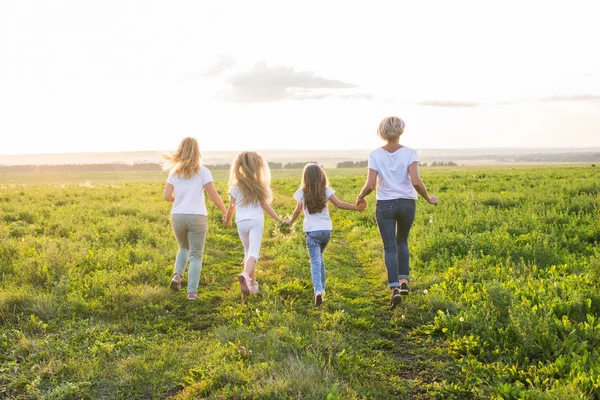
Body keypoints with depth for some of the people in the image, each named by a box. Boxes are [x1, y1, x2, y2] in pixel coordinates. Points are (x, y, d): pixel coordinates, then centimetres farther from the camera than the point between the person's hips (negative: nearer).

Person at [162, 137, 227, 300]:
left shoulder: (174, 172, 7)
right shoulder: (203, 171, -1)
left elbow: (166, 196, 0)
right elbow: (212, 193, -8)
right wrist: (226, 212, -1)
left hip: (178, 217, 3)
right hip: (197, 217, -3)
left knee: (184, 248, 26)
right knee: (196, 255, 6)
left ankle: (177, 275, 3)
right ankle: (192, 291, -3)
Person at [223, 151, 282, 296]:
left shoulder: (236, 186, 6)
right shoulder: (258, 185, 4)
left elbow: (231, 207, 6)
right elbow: (264, 204, 1)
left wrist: (227, 220, 24)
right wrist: (279, 220, 5)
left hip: (241, 222, 2)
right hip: (256, 221, -2)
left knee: (248, 251, 19)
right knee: (253, 252, -11)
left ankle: (253, 283, 22)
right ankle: (245, 274, -41)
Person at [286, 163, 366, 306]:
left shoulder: (302, 192, -2)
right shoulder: (326, 190, 1)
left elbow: (298, 210, -2)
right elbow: (339, 204, -6)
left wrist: (290, 222, 14)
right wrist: (356, 207, -3)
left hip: (311, 231, -3)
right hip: (326, 230, 3)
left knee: (315, 261, -5)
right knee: (319, 257, 24)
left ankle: (318, 291, -24)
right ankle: (321, 287, 28)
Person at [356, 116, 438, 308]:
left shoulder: (375, 155, -6)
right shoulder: (410, 153, -8)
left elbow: (370, 185, -14)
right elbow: (416, 181, -19)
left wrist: (360, 197, 7)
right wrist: (428, 198, -3)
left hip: (384, 206, -1)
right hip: (407, 204, 1)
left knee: (390, 248, 5)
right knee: (402, 241, 25)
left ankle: (395, 289, -9)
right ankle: (404, 281, 19)